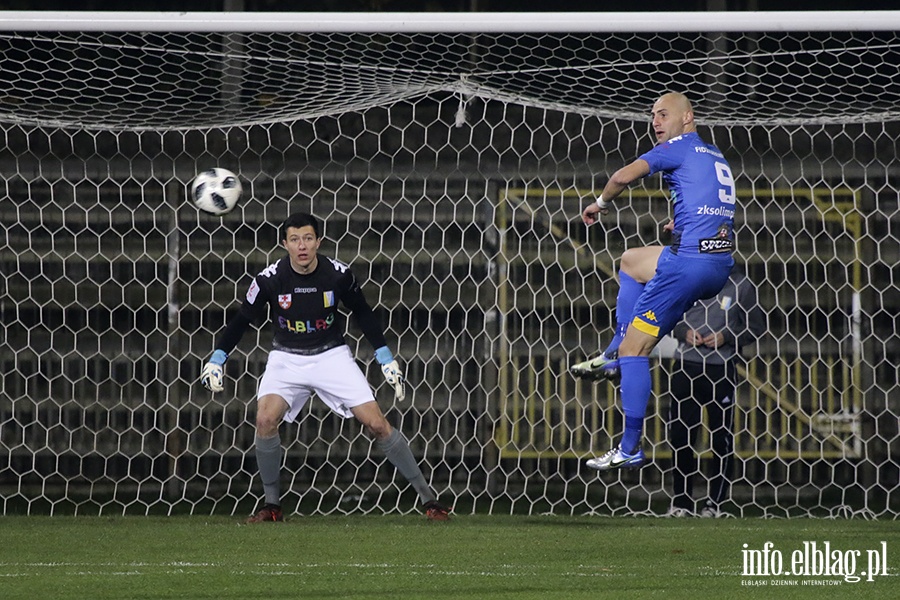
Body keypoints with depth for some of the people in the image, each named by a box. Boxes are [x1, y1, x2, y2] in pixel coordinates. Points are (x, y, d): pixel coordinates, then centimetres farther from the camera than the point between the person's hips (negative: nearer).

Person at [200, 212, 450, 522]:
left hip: (331, 356, 0)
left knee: (376, 423, -9)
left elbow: (362, 313, 5)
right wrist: (216, 359, -1)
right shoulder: (270, 278, -14)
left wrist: (386, 359, 7)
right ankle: (272, 505, -8)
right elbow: (242, 319, 1)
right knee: (266, 419, -24)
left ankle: (427, 496, 2)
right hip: (286, 359, 0)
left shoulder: (338, 274, -12)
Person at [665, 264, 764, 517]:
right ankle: (682, 501, 14)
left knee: (722, 438, 1)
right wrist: (683, 331, -6)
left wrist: (725, 337, -12)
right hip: (686, 367, 2)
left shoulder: (740, 285, -1)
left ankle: (715, 502, 9)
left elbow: (756, 326, 3)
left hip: (721, 371, -2)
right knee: (679, 435, 4)